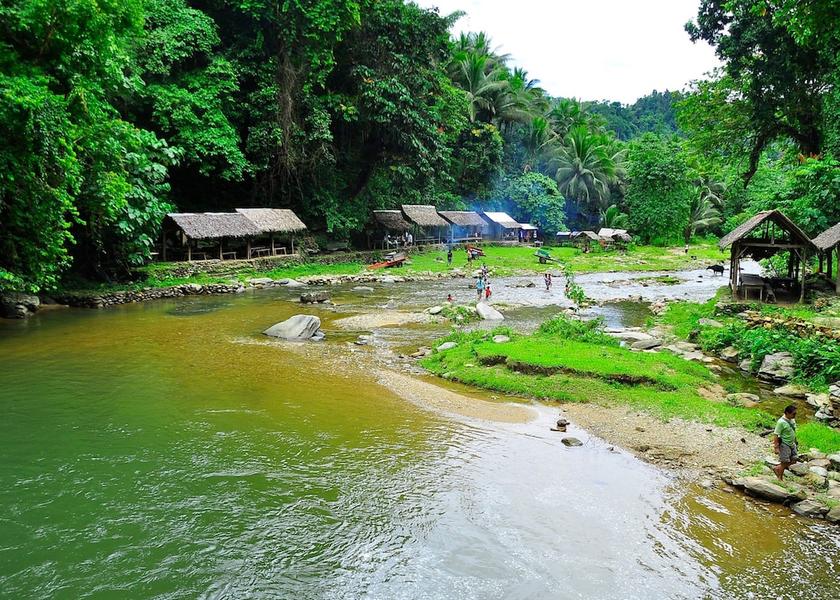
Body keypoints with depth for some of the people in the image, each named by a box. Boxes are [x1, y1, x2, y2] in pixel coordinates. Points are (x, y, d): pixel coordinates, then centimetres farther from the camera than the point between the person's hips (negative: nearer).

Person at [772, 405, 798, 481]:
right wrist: (776, 448, -22)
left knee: (793, 460, 11)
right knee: (784, 462, 1)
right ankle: (780, 479, 20)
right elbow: (775, 435, -22)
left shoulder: (792, 419, 1)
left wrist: (794, 442, 21)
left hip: (792, 444, 8)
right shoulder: (781, 422, -24)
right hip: (784, 445, -8)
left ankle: (777, 468, 29)